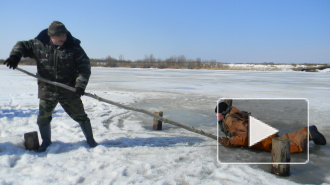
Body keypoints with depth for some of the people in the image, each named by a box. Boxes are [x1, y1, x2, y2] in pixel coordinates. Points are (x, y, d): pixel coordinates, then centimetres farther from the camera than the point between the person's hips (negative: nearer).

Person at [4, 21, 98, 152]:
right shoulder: (39, 44, -4)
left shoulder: (73, 47, -8)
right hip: (47, 90, 2)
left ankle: (90, 140, 26)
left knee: (80, 116, 6)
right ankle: (46, 141, 34)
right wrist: (15, 55, -12)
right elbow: (22, 45, 11)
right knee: (43, 118, 8)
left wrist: (80, 85, -21)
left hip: (69, 90, -1)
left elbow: (84, 66, -9)